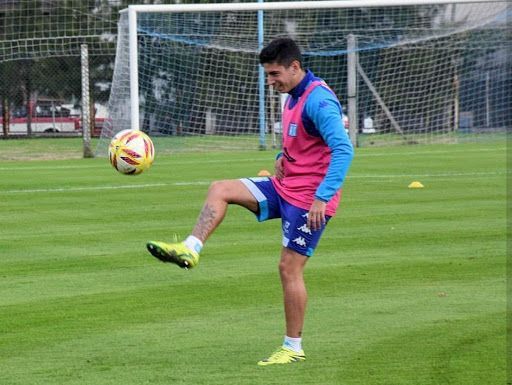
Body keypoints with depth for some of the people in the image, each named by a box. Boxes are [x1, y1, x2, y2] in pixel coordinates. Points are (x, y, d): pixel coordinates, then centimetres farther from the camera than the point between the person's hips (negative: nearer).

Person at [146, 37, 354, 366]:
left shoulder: (319, 101, -21)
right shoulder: (293, 97, 10)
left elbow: (343, 149, -30)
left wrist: (323, 197, -33)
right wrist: (282, 157, 7)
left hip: (309, 199, -9)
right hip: (284, 187, 9)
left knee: (289, 268, -5)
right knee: (220, 190, 0)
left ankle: (294, 348, 4)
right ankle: (190, 250, -8)